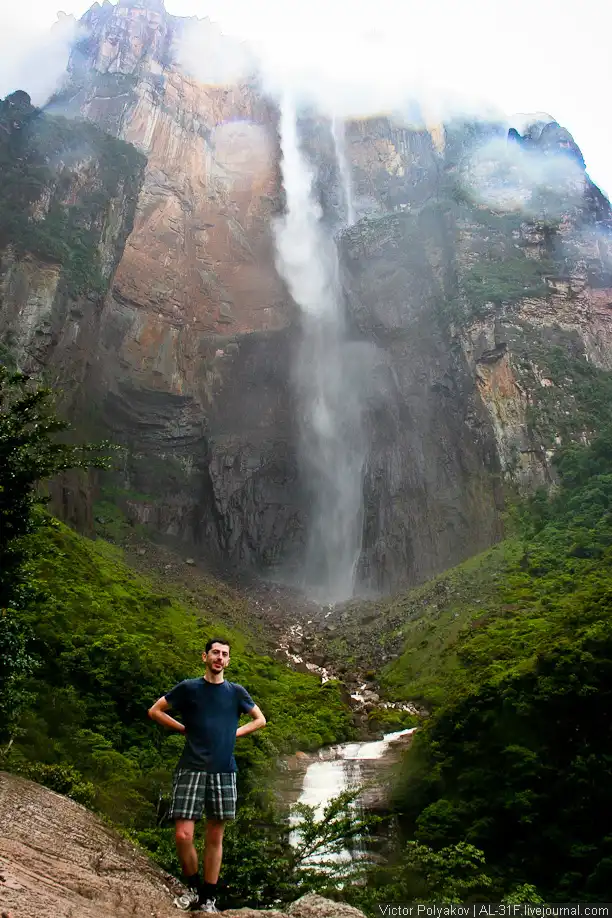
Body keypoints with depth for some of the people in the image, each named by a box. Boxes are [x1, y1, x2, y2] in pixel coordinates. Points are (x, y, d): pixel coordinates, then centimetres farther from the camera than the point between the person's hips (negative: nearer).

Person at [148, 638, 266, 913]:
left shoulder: (236, 692, 7)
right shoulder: (188, 688, 2)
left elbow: (260, 719, 19)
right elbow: (155, 711, 9)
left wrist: (235, 733, 6)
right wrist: (185, 728, 2)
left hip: (224, 771, 2)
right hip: (191, 769, -1)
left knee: (215, 837, 8)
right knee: (183, 835, -7)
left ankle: (208, 898, 22)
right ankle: (193, 887, 17)